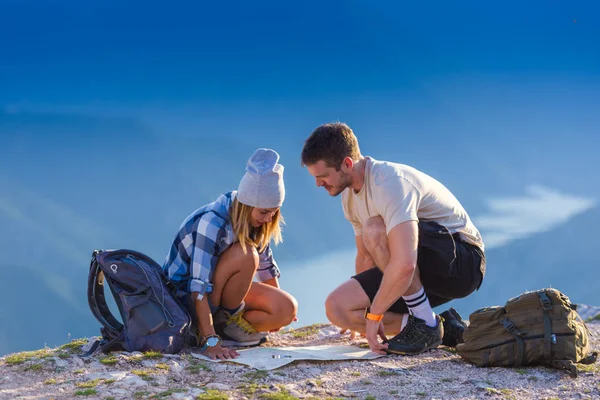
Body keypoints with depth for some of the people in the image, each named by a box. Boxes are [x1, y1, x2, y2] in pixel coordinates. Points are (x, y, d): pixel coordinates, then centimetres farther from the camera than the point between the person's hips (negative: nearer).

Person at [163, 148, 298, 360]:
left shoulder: (253, 221, -6)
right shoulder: (211, 223, -30)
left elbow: (266, 265, 10)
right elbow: (199, 288, -35)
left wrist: (283, 309, 21)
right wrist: (210, 342, -40)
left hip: (221, 291, 7)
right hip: (184, 293, -7)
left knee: (288, 309, -13)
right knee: (245, 255, -31)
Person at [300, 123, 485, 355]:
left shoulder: (389, 183, -27)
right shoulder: (350, 195, 5)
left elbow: (404, 265, -38)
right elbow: (366, 257, 19)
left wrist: (374, 315, -29)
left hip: (463, 261, -9)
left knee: (375, 229, -32)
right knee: (337, 307, -9)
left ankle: (425, 323, -19)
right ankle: (441, 328, -1)